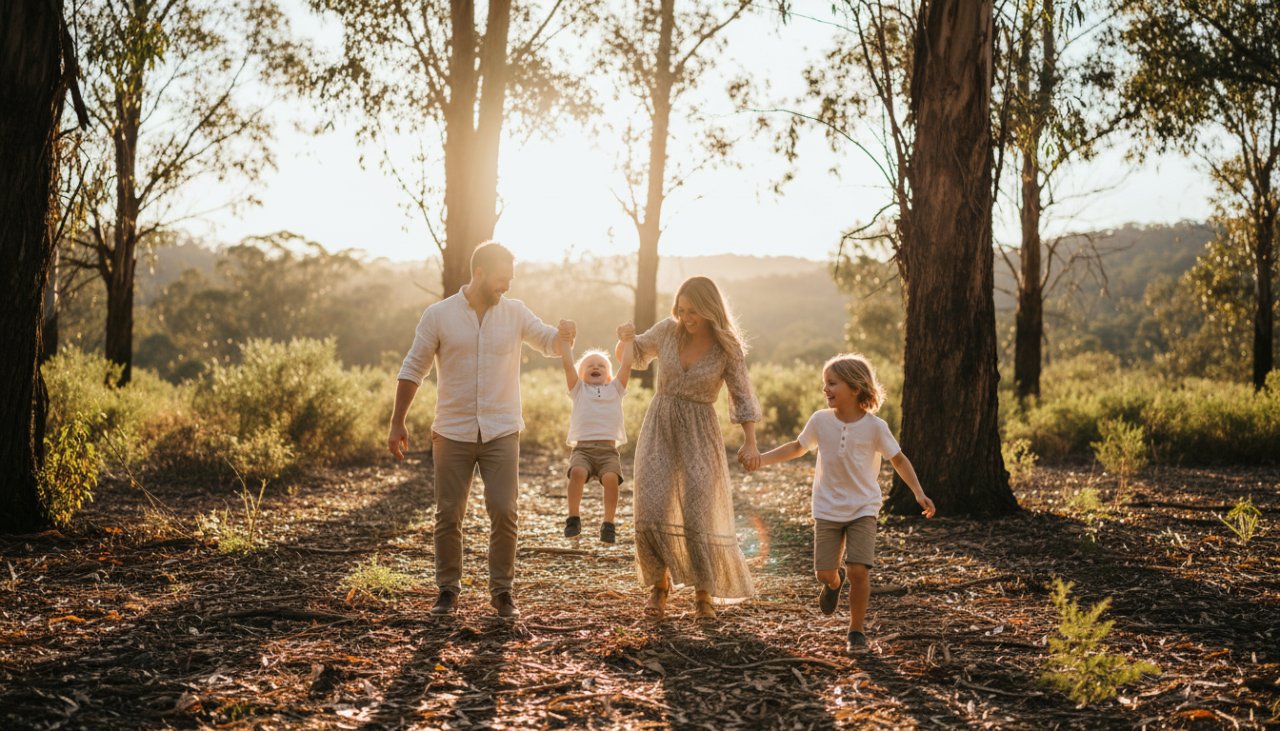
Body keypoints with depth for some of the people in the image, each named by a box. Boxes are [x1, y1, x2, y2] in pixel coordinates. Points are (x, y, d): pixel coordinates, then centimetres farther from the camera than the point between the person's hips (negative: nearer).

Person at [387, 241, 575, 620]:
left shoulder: (515, 312, 4)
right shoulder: (438, 315, -2)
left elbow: (550, 344, 9)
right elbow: (413, 369, 2)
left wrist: (564, 334, -17)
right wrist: (397, 423, -1)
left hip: (501, 432, 1)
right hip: (453, 433, -1)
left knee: (504, 513, -3)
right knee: (449, 514, 5)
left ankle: (501, 591, 10)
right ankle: (448, 590, 18)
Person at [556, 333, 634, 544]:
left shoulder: (615, 389, 22)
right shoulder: (579, 390, 19)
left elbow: (626, 365, 12)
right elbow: (568, 364, 9)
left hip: (608, 449, 0)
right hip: (582, 447, 0)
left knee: (611, 478, -29)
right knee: (577, 472, -32)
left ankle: (608, 524, -15)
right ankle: (573, 519, -16)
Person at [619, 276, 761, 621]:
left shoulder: (727, 347, -7)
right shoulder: (668, 330, -1)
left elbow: (742, 398, -6)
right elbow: (631, 355, 14)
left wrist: (750, 442, -19)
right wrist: (624, 337, -9)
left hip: (699, 436, -2)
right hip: (659, 428, 2)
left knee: (700, 517, -5)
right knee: (651, 514, -7)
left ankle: (704, 595, 15)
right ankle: (660, 583, 17)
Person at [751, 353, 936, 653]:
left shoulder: (874, 426, -12)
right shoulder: (820, 421, -6)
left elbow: (899, 460, -2)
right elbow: (797, 447, 10)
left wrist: (918, 492, -13)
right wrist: (761, 459, 4)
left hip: (862, 509, -2)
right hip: (827, 509, 2)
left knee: (859, 571, -13)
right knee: (824, 572, 1)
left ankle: (856, 631, 6)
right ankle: (834, 582, 40)